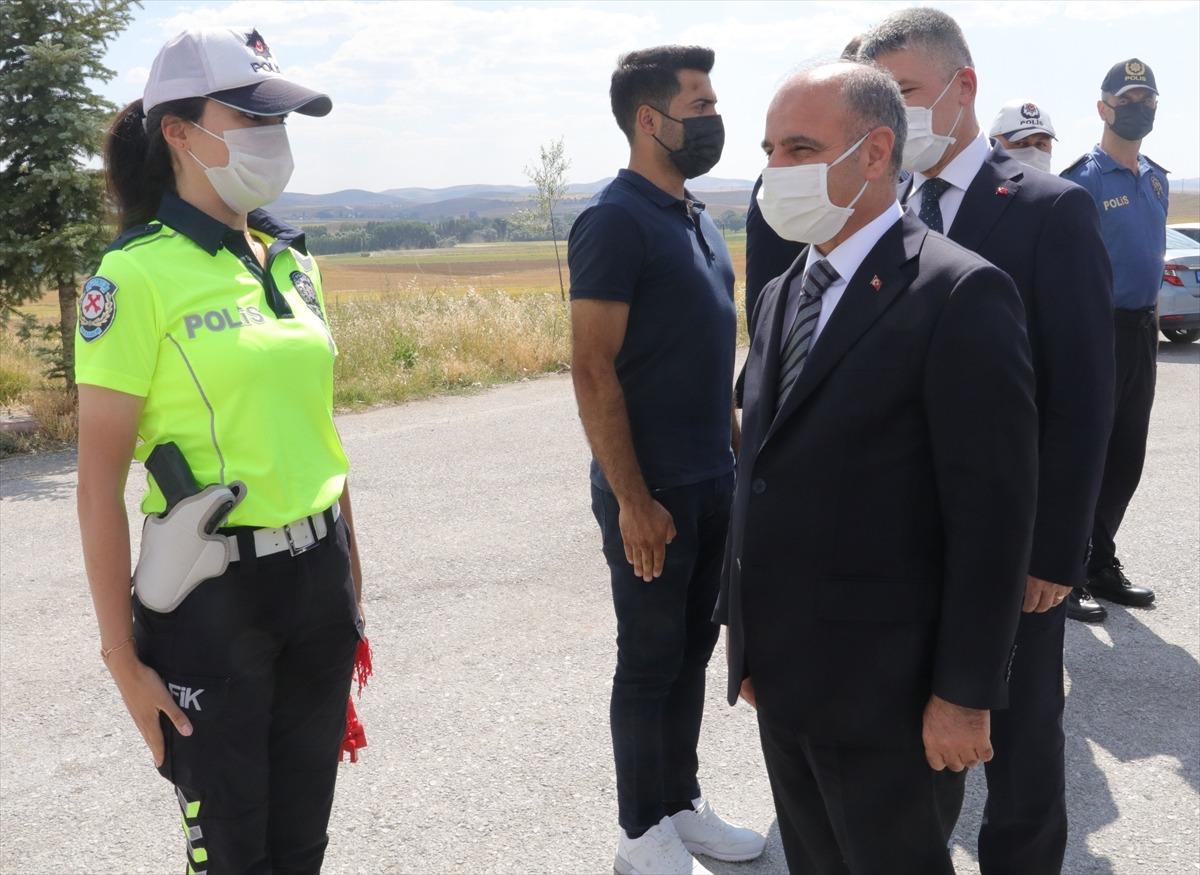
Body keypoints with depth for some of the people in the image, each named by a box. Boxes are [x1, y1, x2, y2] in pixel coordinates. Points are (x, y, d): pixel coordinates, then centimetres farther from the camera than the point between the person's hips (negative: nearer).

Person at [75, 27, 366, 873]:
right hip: (209, 591, -6)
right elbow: (100, 482, -12)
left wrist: (352, 581, 14)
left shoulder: (291, 259, 7)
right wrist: (125, 661, -12)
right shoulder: (137, 274, -13)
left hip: (317, 576, 6)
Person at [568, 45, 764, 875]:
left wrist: (737, 448, 14)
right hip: (653, 491, -8)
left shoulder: (697, 216, 11)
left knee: (693, 652, 17)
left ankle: (684, 805, 33)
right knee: (651, 661, 5)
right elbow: (593, 371, -19)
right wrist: (632, 500, -20)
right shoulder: (615, 220, -15)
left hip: (714, 481, 8)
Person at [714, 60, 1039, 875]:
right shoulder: (783, 295, 10)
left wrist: (966, 693, -15)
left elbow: (992, 511, -16)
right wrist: (744, 630, 14)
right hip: (784, 676, 7)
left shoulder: (960, 293, -15)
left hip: (885, 687, -7)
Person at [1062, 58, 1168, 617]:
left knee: (1126, 459, 12)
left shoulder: (1157, 180, 13)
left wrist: (1150, 315, 17)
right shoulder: (1081, 180, -10)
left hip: (1143, 328, 7)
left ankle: (1101, 564, 24)